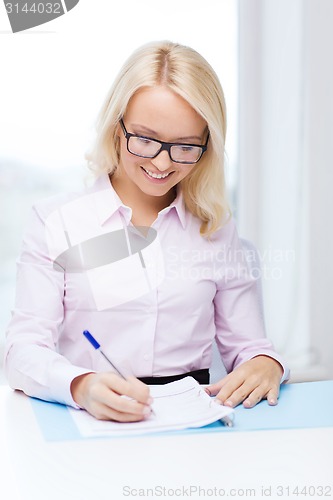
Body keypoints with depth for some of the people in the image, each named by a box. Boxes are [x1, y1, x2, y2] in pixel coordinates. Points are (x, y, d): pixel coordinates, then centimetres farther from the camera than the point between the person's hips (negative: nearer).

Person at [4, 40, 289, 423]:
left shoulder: (217, 229, 11)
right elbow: (24, 350, -6)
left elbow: (246, 346, 11)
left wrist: (265, 366, -13)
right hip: (88, 421, -2)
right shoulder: (55, 222, 3)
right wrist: (82, 386, -27)